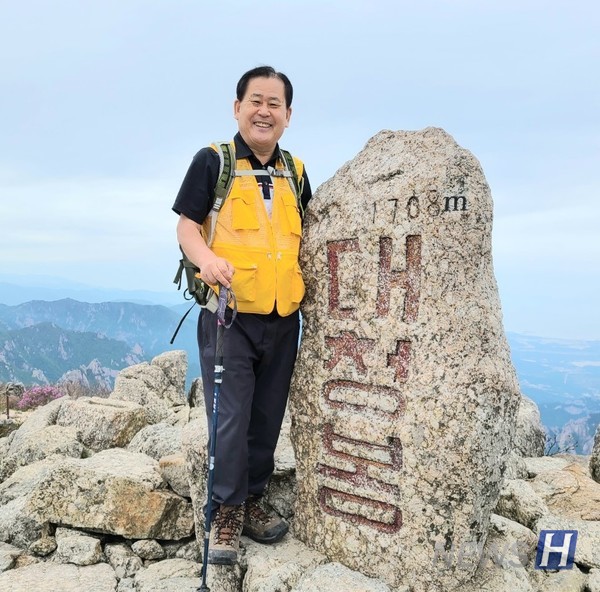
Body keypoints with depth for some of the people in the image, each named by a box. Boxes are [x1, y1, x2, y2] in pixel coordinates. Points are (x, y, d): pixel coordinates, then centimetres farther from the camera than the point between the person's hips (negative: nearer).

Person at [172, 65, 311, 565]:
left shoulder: (295, 171, 12)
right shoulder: (213, 161, 0)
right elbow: (186, 226, -4)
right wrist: (207, 258, -24)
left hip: (283, 317, 5)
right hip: (229, 313, -4)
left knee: (268, 415, 13)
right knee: (229, 417, -1)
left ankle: (254, 498, 31)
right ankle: (226, 511, 19)